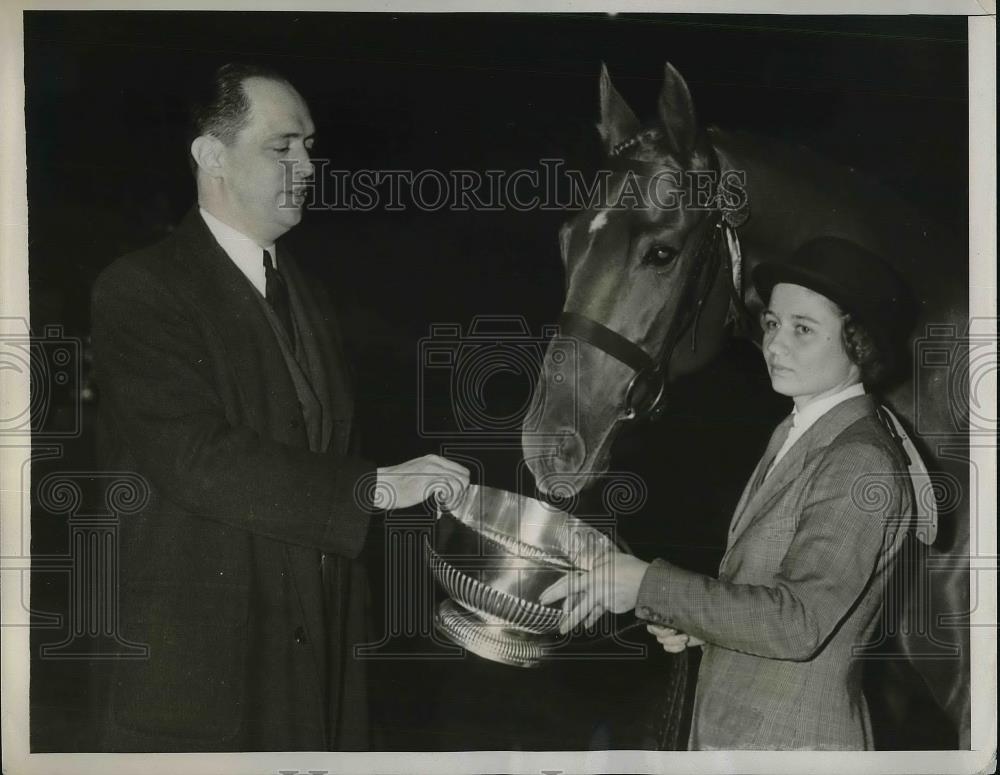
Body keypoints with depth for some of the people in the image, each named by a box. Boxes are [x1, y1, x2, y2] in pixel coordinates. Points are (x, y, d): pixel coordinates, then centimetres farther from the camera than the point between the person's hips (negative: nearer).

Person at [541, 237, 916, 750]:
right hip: (729, 729, 8)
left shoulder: (861, 461, -18)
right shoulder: (793, 435, 10)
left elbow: (800, 620, -26)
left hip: (790, 744, -8)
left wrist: (648, 584, -26)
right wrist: (698, 622, 0)